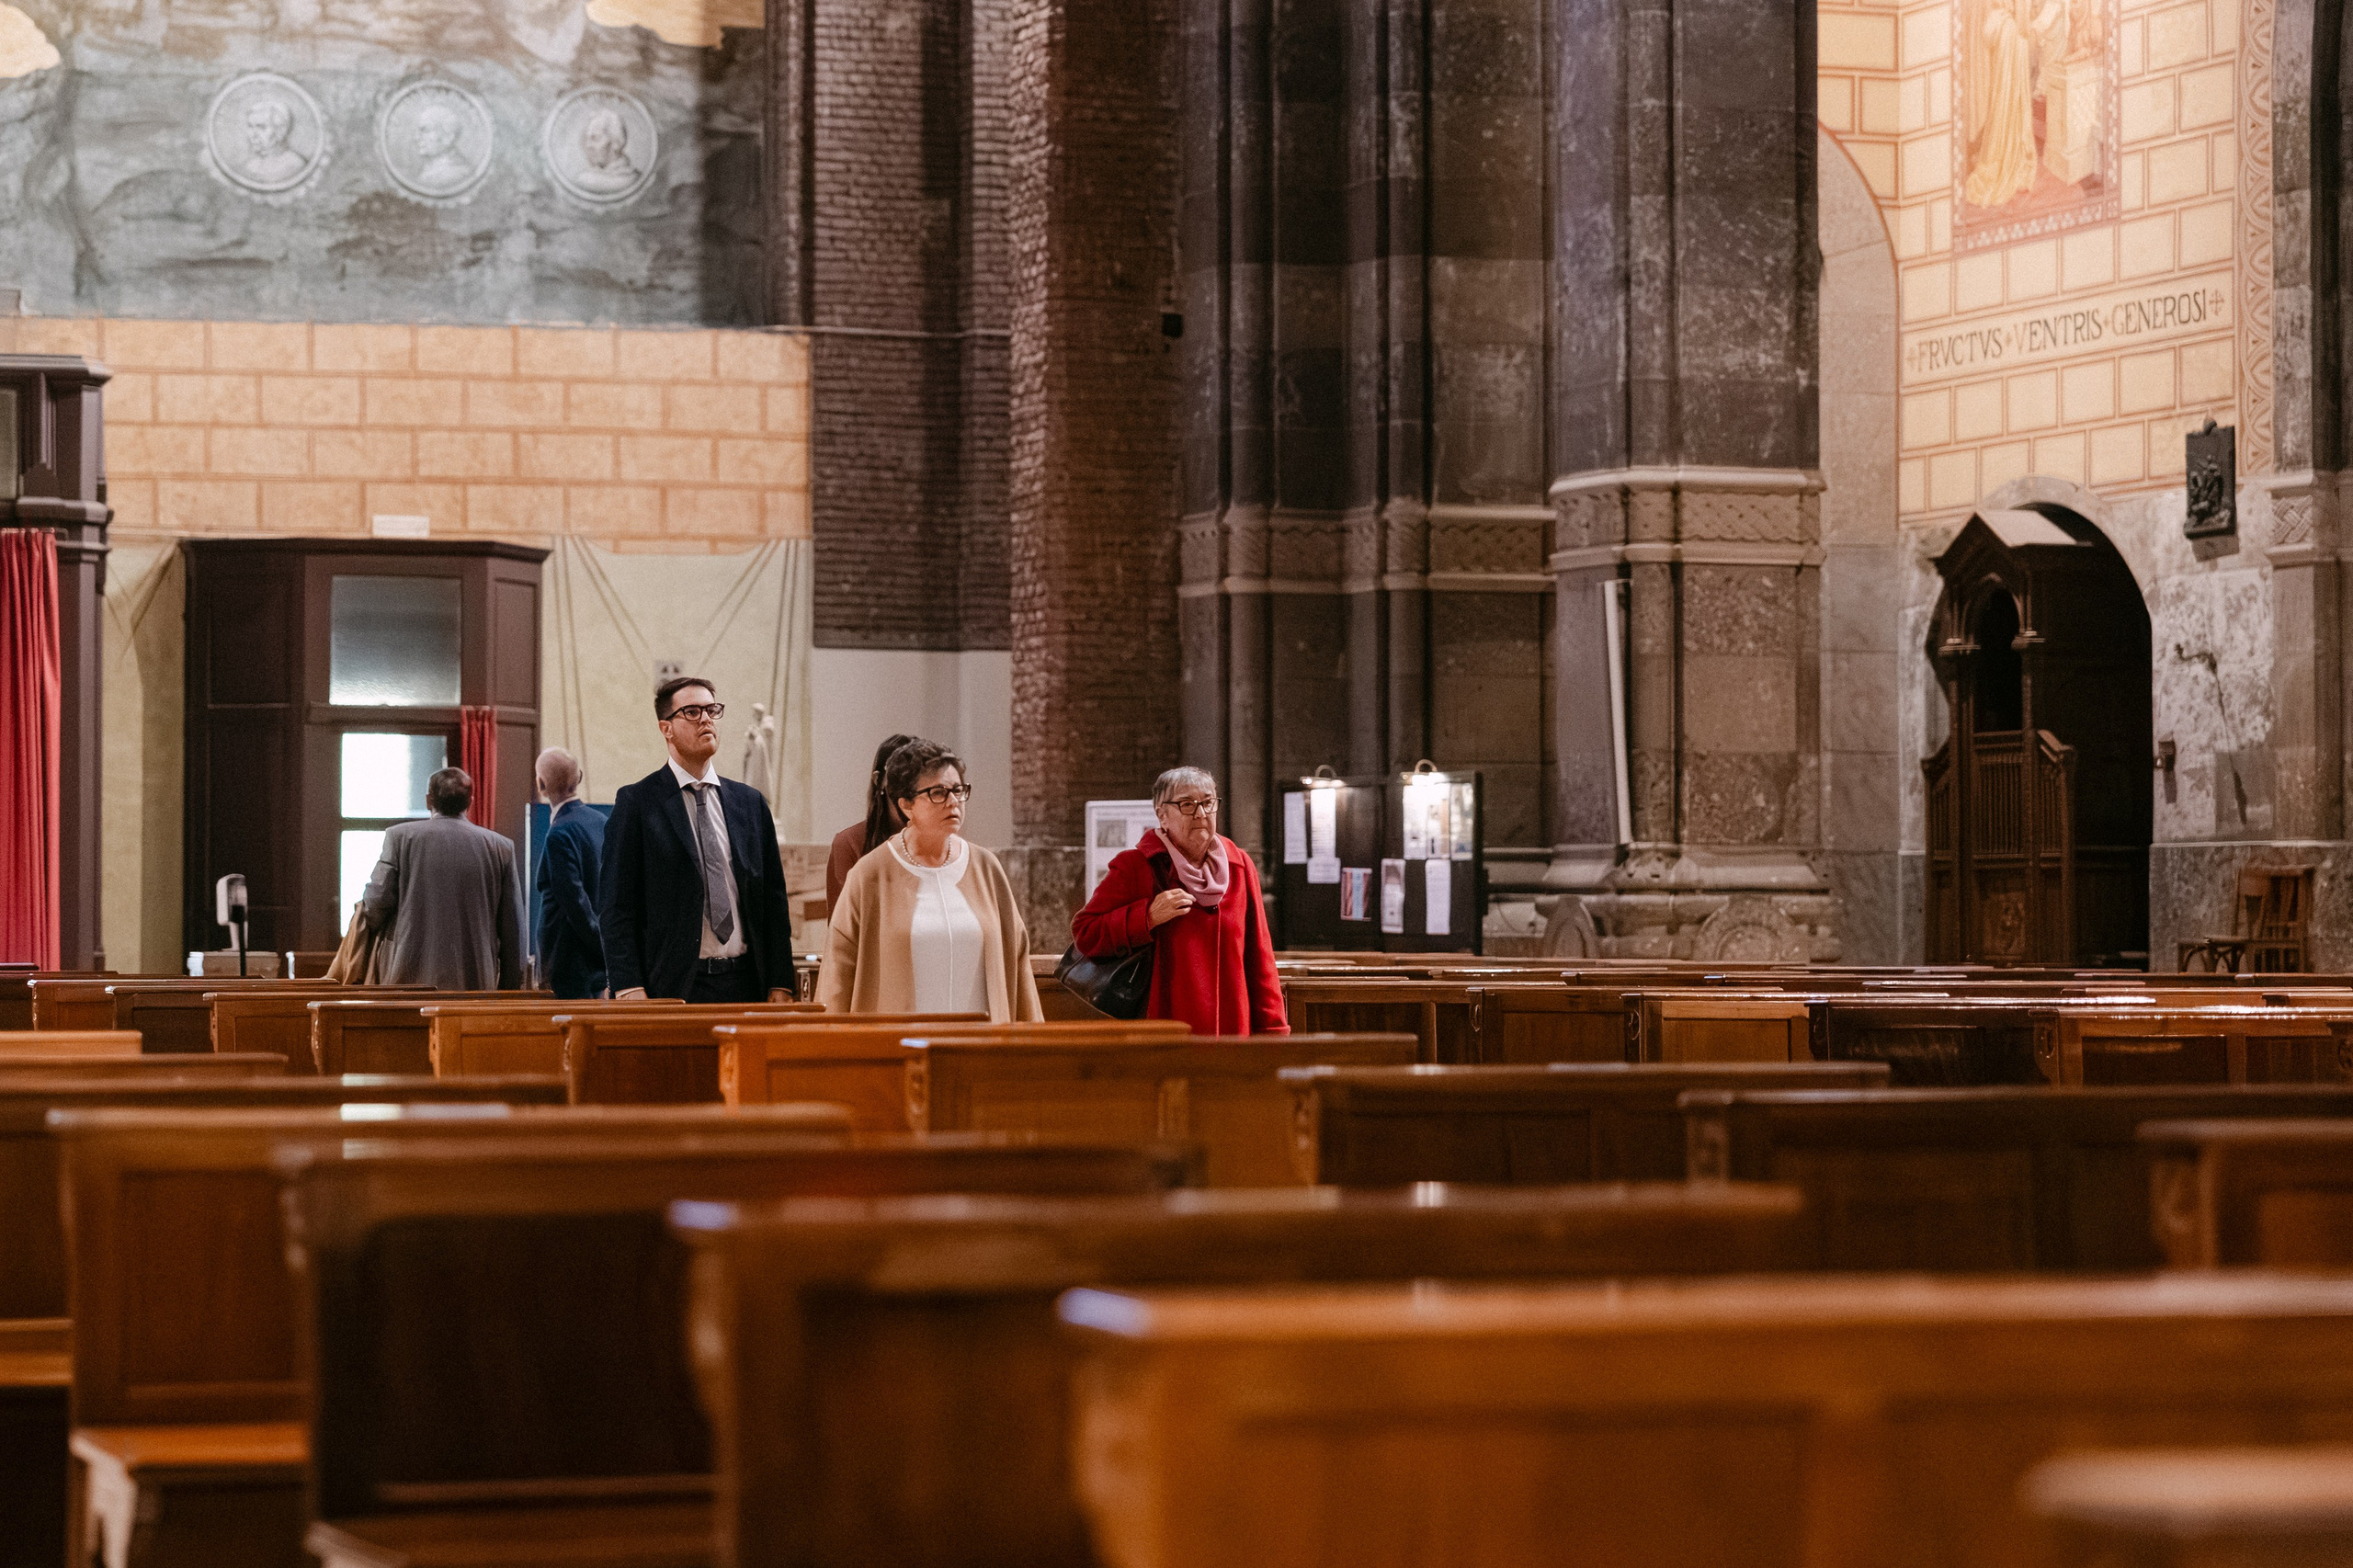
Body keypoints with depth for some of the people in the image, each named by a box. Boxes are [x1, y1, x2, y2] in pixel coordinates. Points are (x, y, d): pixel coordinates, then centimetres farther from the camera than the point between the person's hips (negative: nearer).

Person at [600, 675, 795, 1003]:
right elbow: (616, 905, -3)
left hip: (744, 985, 4)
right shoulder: (636, 802, 2)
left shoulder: (750, 804, 15)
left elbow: (774, 900, 15)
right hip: (673, 986, -4)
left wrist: (780, 986, 6)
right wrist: (628, 988, -13)